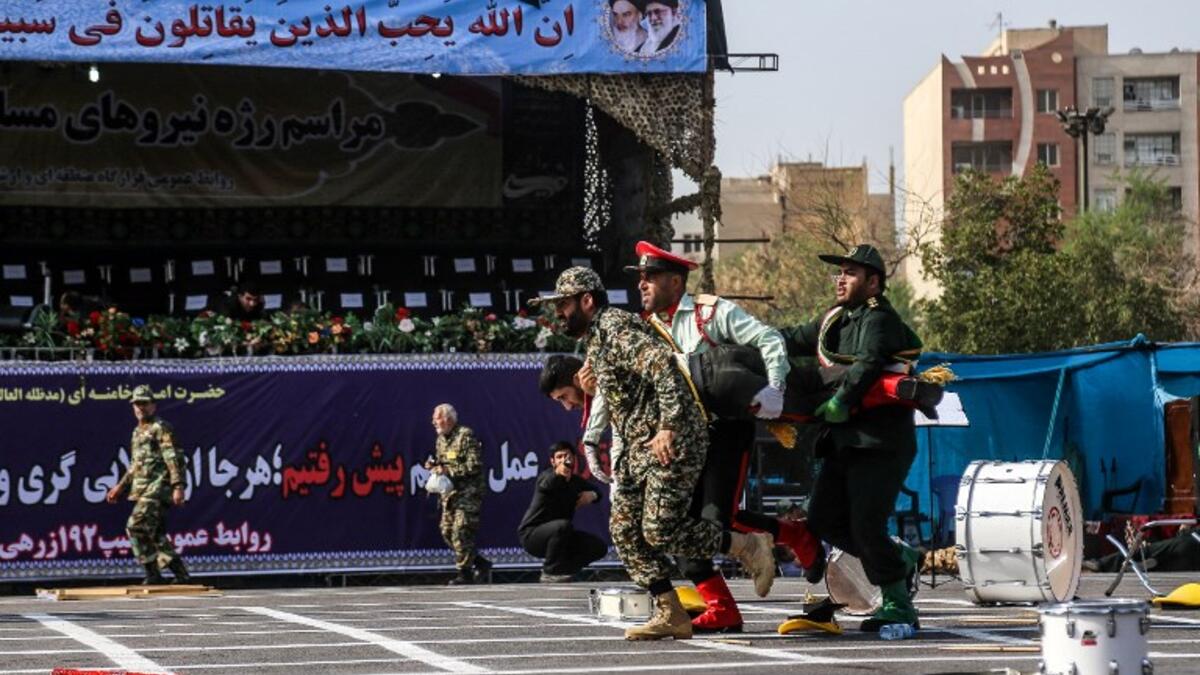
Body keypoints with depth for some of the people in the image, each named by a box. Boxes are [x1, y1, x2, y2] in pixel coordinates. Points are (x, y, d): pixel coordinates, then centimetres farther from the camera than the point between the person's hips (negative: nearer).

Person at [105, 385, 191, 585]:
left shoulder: (160, 428, -6)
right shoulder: (138, 432, 21)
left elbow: (174, 459, -14)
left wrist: (178, 486, -23)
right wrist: (120, 487, 27)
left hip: (157, 488, -9)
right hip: (143, 492, 9)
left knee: (136, 527, -17)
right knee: (157, 535, 7)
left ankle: (153, 574, -14)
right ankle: (181, 575, 11)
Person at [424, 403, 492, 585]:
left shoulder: (466, 436, -11)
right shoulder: (441, 439, 16)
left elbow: (475, 466, -17)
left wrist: (449, 470, -21)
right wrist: (434, 465, 4)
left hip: (468, 492, -9)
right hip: (449, 493, 9)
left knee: (461, 531, -14)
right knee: (447, 531, 5)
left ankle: (465, 572, -8)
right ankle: (480, 563, 16)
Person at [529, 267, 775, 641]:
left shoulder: (615, 329, -14)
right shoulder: (594, 337, 18)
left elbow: (663, 365, -27)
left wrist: (667, 427, -31)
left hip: (671, 444, -10)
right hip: (638, 447, 10)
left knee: (659, 531, -14)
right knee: (625, 530, 3)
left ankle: (748, 545, 4)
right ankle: (670, 615, 6)